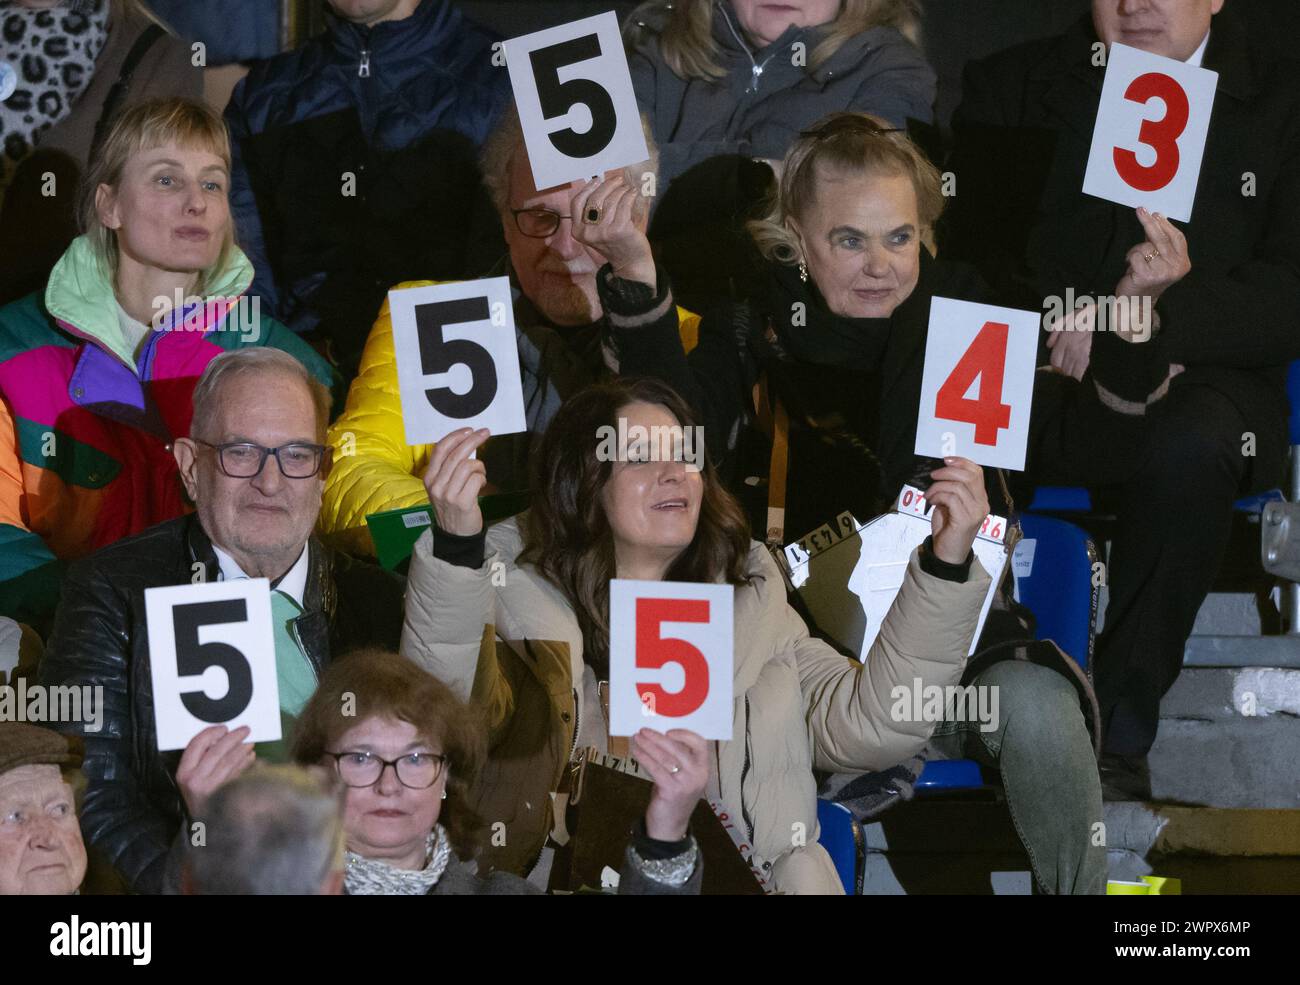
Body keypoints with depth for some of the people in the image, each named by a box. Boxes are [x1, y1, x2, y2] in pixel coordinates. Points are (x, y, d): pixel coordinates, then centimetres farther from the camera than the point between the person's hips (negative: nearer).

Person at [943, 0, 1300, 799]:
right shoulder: (1009, 87, 13)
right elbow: (964, 256, 5)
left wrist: (1164, 312, -22)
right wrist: (1057, 328, -17)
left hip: (1199, 380, -1)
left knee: (1185, 451, -38)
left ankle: (1121, 740, -29)